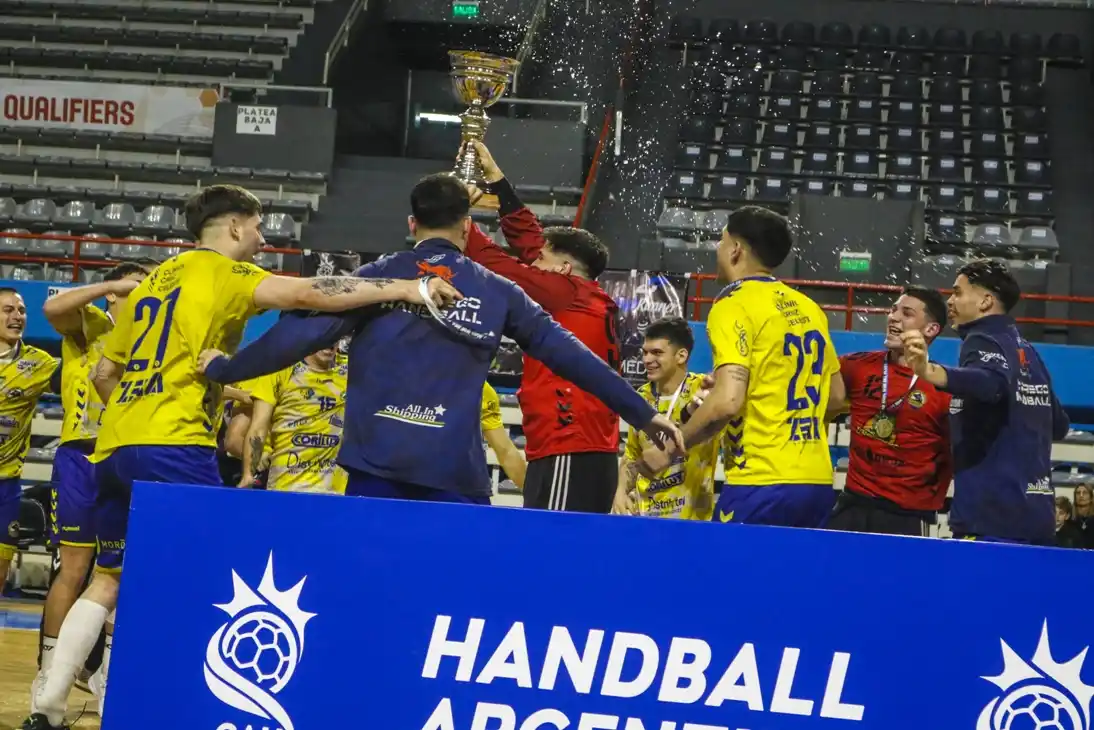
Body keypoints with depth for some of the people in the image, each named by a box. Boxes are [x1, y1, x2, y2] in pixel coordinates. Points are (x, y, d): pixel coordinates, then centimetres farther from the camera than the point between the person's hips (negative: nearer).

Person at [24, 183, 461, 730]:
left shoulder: (153, 282, 23)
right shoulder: (223, 271, -1)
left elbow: (103, 373, 26)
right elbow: (306, 294, -16)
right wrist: (408, 290, -19)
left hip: (114, 446, 8)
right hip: (174, 447, -8)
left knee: (108, 580, 15)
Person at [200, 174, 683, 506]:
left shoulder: (379, 277, 6)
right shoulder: (498, 293, 11)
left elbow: (303, 333, -1)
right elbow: (568, 355, 13)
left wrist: (223, 369, 11)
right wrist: (643, 414, 21)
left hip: (376, 467, 0)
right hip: (454, 474, 0)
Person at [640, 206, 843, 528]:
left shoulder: (734, 305, -7)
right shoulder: (808, 308, 14)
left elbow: (727, 402, -18)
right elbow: (836, 393, 22)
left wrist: (669, 450, -6)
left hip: (762, 484, -7)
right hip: (818, 482, 7)